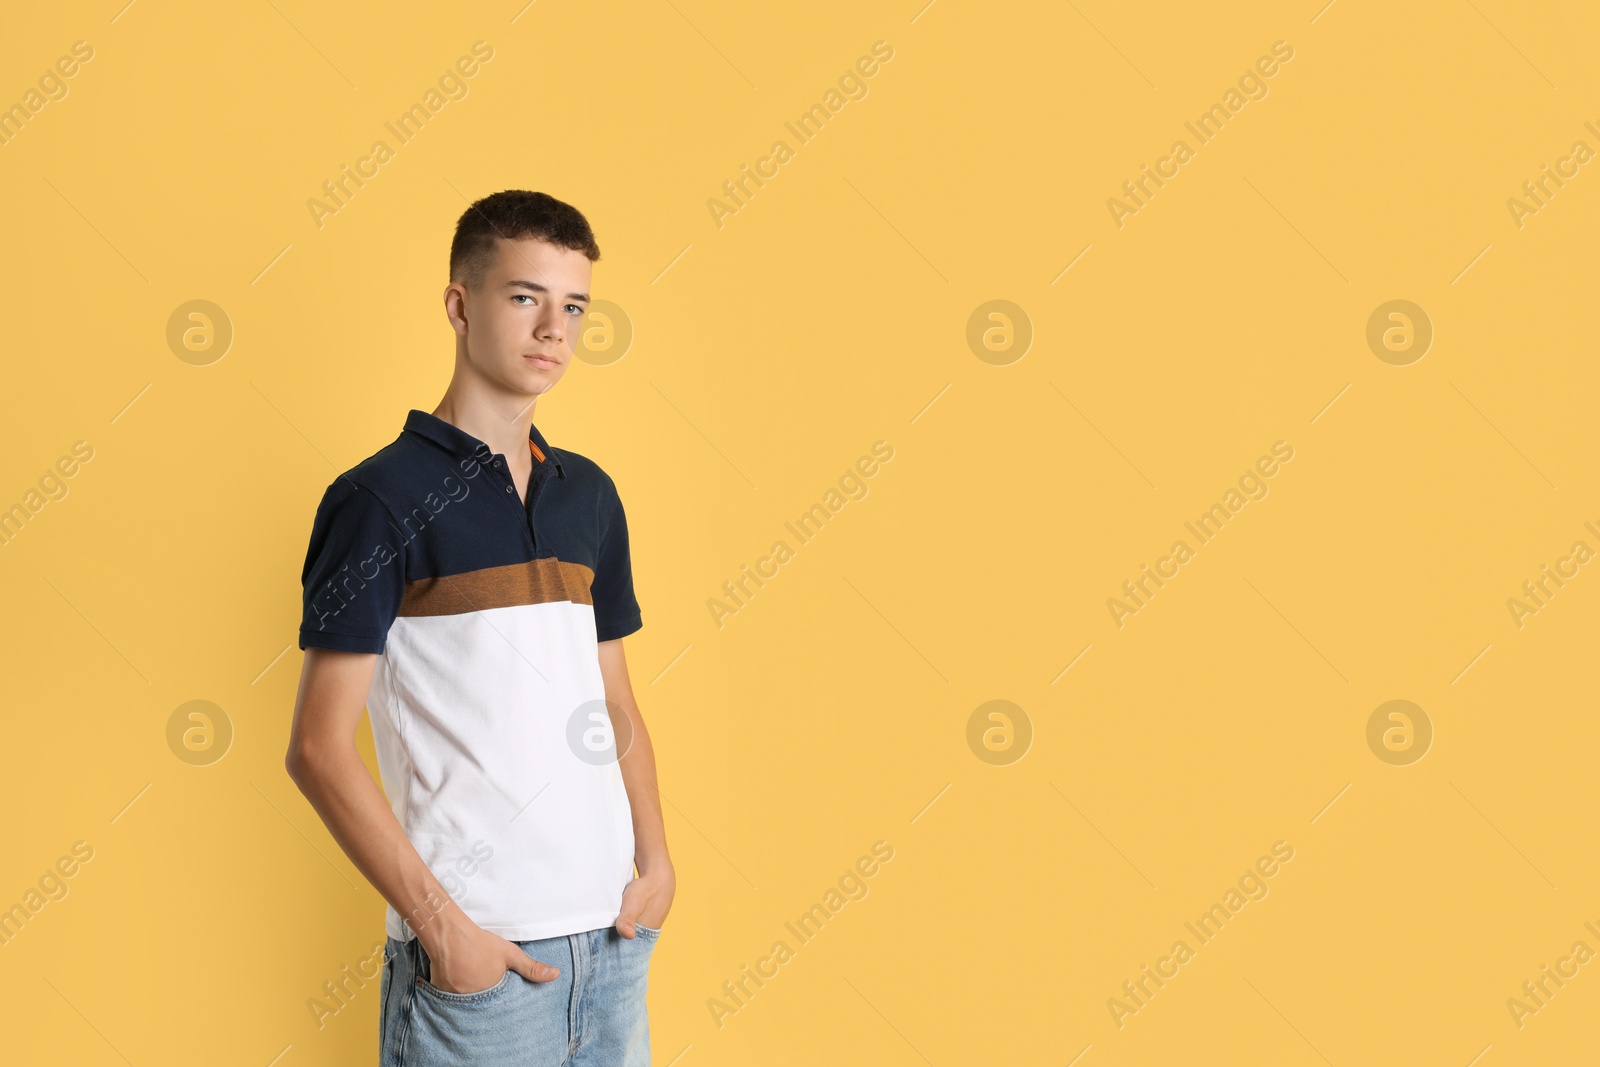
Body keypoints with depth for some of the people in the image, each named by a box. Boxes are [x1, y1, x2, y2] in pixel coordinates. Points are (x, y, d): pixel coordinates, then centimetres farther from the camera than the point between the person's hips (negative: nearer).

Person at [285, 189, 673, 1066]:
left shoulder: (590, 494, 10)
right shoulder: (383, 496, -8)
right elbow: (318, 748, -11)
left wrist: (655, 859, 3)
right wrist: (440, 922, -15)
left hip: (613, 936, 6)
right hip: (475, 947, -5)